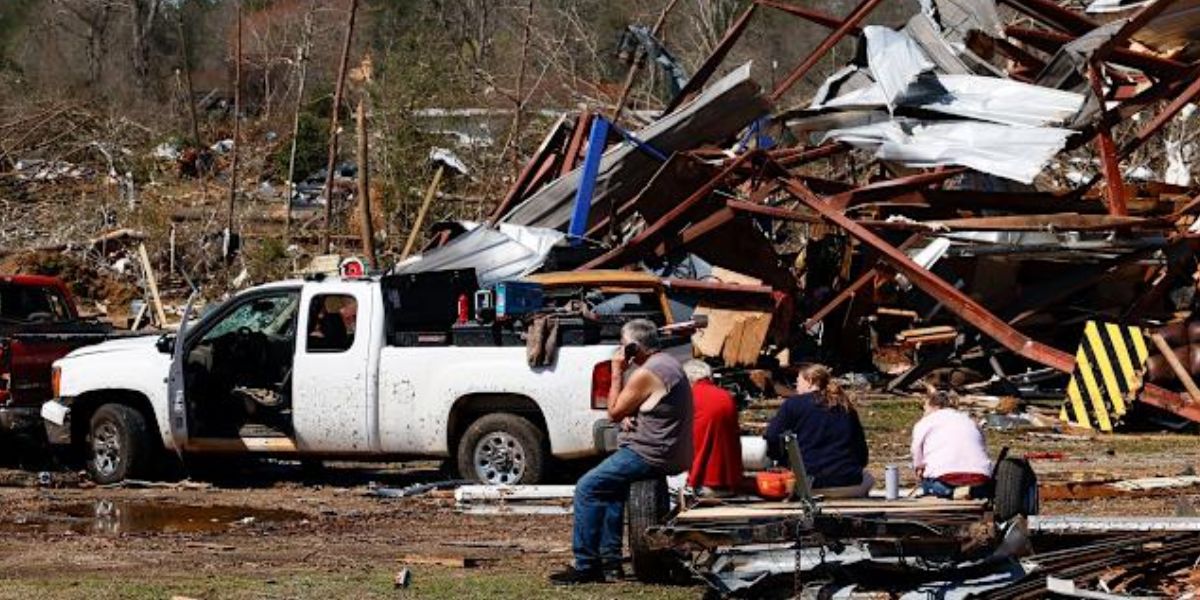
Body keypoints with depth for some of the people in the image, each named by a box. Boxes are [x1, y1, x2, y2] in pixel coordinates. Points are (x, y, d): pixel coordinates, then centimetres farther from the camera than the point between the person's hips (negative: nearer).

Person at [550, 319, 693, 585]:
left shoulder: (645, 374, -18)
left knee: (587, 488, -5)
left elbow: (614, 412, -10)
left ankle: (585, 566, -4)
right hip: (673, 452, 10)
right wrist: (630, 416, 3)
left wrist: (617, 372, -5)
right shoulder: (669, 363, 14)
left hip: (651, 455, -10)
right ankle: (610, 562, 19)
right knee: (612, 484, 24)